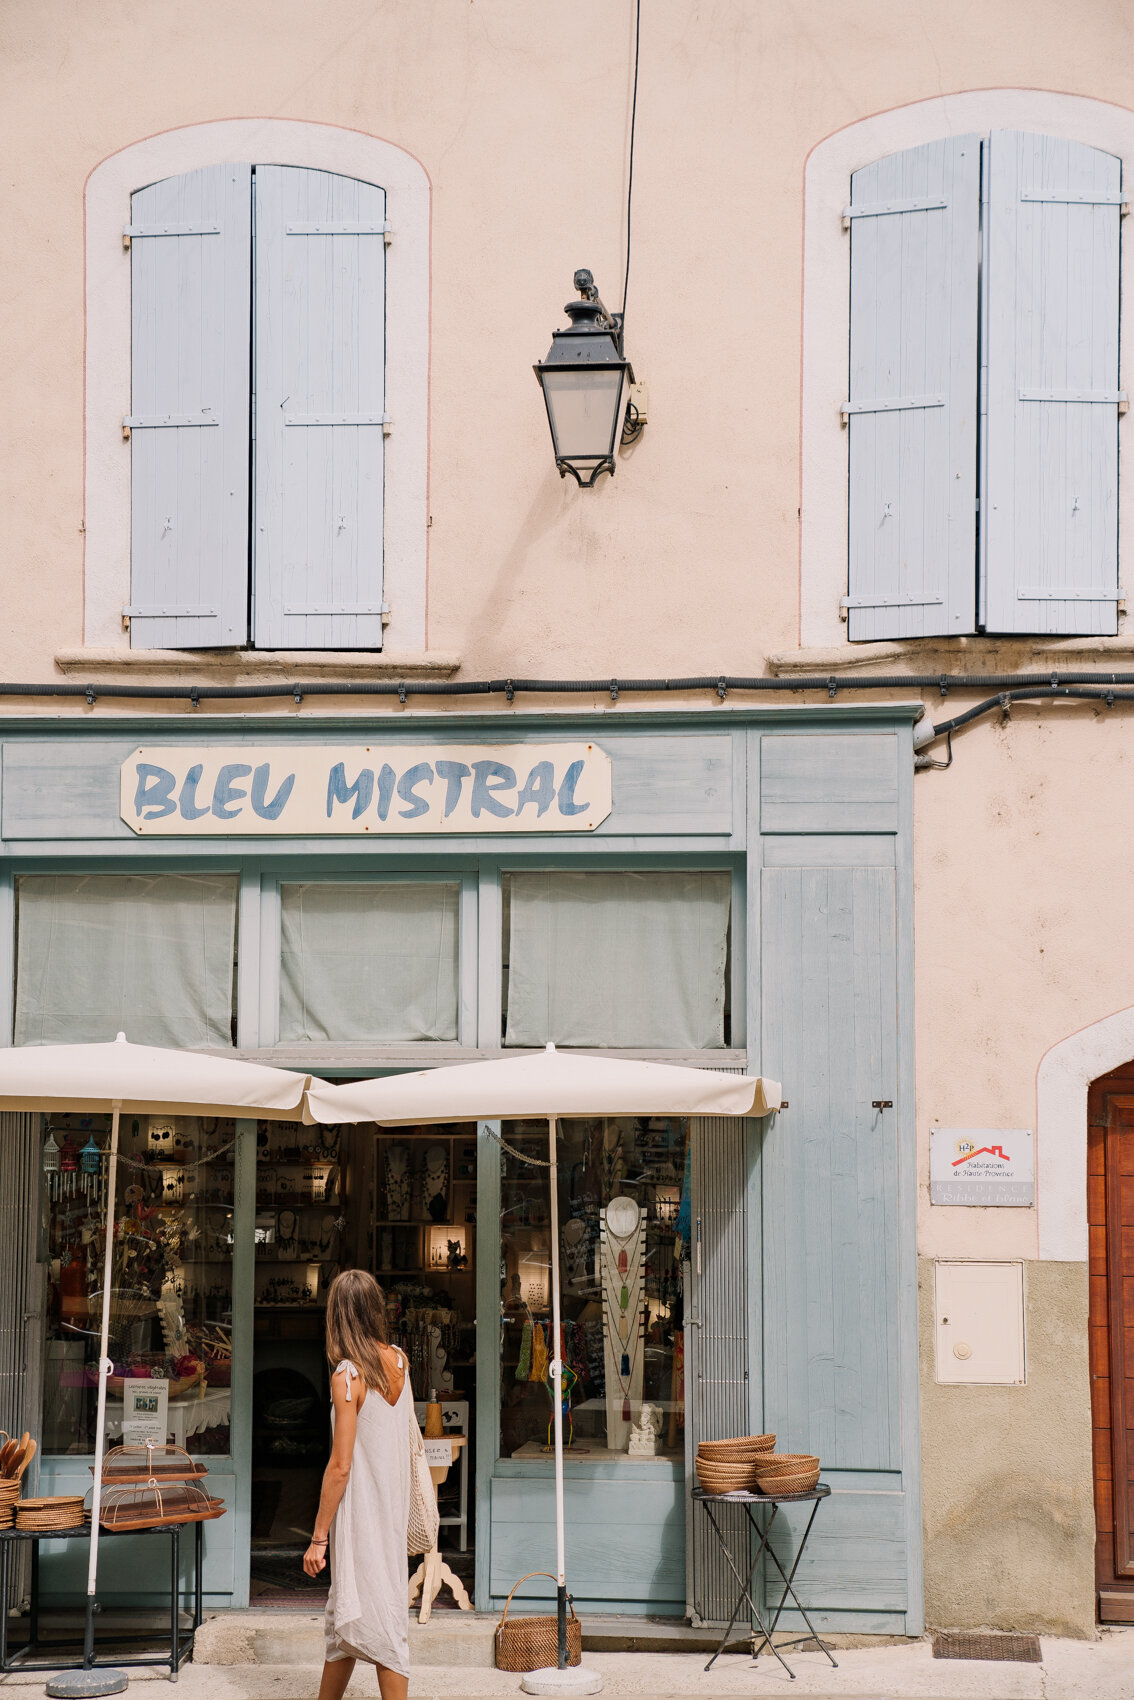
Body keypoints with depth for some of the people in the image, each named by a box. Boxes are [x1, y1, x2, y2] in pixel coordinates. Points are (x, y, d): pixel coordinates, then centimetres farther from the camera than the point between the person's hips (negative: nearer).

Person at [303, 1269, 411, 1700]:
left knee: (376, 1620, 1)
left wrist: (318, 1537, -12)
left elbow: (340, 1467, -19)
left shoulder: (347, 1376, -19)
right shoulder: (398, 1362, 0)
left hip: (360, 1512, -7)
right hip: (393, 1506, 7)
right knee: (344, 1615, 18)